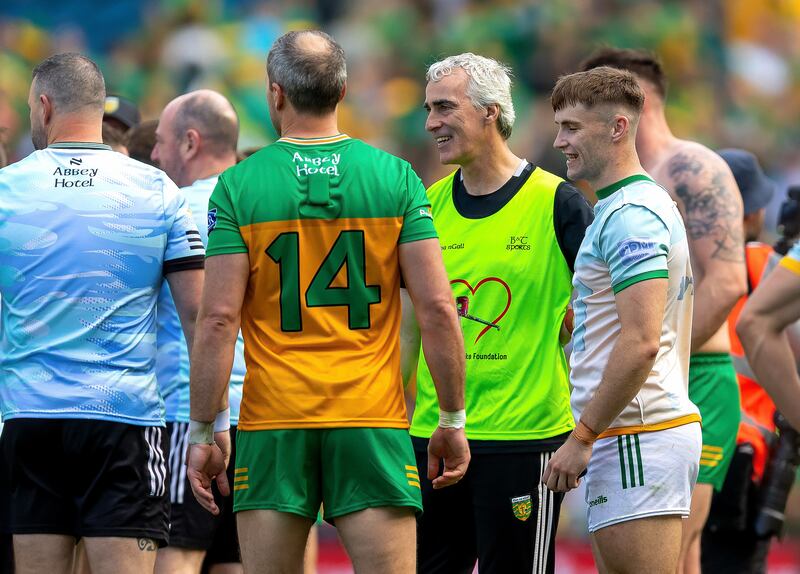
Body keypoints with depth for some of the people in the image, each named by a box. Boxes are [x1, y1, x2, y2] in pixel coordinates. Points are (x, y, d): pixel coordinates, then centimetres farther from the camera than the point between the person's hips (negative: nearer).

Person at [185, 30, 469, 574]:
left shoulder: (238, 186, -2)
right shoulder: (395, 177, 1)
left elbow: (218, 319, -6)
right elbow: (437, 308, -2)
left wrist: (203, 431, 0)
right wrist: (454, 420, 6)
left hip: (272, 426, 0)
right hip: (373, 423, 0)